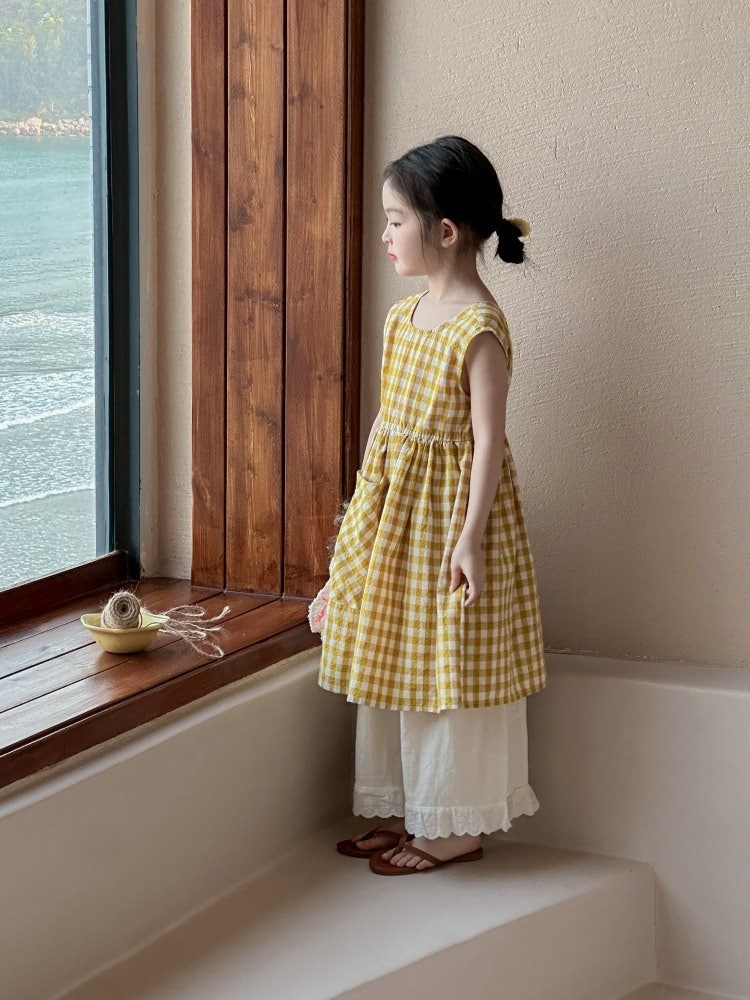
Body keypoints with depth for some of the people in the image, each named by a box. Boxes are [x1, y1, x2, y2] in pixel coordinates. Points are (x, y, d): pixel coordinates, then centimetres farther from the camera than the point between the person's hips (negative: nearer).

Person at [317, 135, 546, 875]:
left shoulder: (479, 330, -17)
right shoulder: (403, 318, 7)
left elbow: (487, 441, -18)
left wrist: (470, 536, -21)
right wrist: (363, 512, 16)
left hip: (448, 510, -8)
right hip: (390, 508, 9)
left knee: (449, 668, 1)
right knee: (393, 662, 15)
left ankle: (459, 826, 14)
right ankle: (405, 810, 28)